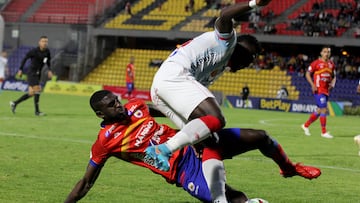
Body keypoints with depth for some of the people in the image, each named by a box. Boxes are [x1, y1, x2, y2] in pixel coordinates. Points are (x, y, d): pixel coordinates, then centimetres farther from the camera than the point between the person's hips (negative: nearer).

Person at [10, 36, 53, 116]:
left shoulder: (47, 51, 2)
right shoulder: (34, 51, -14)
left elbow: (48, 61, 17)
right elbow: (25, 58, -4)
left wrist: (49, 71, 2)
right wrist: (20, 70, -5)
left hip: (38, 74, 7)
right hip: (32, 73, -7)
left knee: (31, 93, 7)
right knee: (37, 89, -15)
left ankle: (15, 103, 20)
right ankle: (37, 111, -9)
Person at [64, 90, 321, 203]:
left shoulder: (135, 106, 2)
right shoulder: (105, 142, -12)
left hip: (193, 144, 6)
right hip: (184, 169, -6)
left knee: (259, 137, 3)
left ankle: (289, 167, 31)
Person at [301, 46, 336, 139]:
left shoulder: (331, 64, 11)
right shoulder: (316, 63, -5)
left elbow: (333, 76, 22)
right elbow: (308, 74, -1)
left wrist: (332, 84, 1)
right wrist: (312, 84, -13)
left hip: (326, 91, 7)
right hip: (318, 90, -7)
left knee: (319, 111, 12)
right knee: (324, 109, -11)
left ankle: (306, 125, 30)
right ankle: (324, 132, -4)